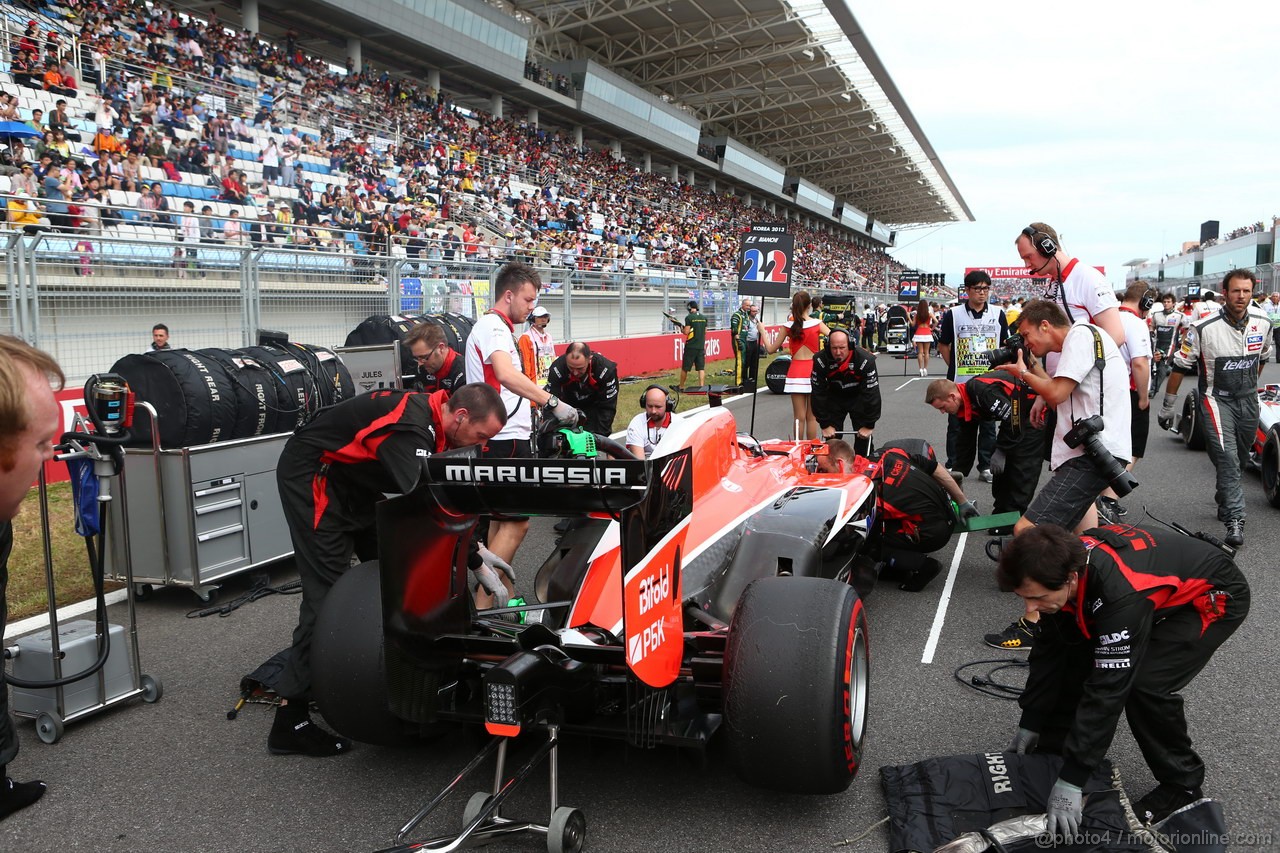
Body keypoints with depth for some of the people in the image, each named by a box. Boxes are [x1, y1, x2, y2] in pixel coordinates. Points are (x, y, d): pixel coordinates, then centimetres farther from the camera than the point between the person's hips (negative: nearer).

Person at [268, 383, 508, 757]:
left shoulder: (432, 416, -1)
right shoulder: (412, 426, -30)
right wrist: (475, 564, -30)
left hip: (352, 479, 10)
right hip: (312, 477, -10)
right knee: (327, 591, -13)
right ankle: (290, 719, -9)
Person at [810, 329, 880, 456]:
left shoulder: (865, 360, -31)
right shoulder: (820, 360, -26)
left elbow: (872, 393, -25)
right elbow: (818, 394, -18)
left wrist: (869, 425, -21)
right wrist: (825, 424, -16)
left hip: (859, 397, -1)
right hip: (834, 397, 1)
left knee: (863, 436, -5)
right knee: (830, 436, -1)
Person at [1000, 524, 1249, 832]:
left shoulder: (1120, 593, -42)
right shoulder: (1061, 565, -20)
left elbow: (1108, 688, -38)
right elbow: (1050, 649, -7)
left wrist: (1071, 779, -34)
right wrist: (1030, 723, -2)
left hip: (1212, 596, -7)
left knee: (1144, 683, -23)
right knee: (1076, 653, -4)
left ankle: (1182, 782, 0)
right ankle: (1052, 751, 12)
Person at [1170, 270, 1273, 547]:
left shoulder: (1263, 322, -1)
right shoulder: (1204, 327, -18)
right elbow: (1181, 365, -7)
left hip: (1248, 400, 5)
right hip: (1217, 399, -5)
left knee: (1240, 460, 16)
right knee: (1227, 459, -15)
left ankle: (1224, 503, 38)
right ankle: (1235, 520, -15)